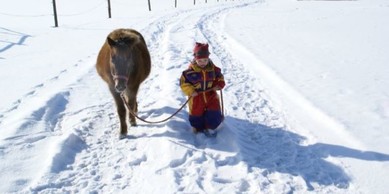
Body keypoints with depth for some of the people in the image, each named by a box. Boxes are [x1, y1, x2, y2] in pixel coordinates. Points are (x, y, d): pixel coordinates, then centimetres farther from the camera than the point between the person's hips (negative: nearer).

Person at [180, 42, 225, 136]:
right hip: (196, 97, -2)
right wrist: (190, 91, -20)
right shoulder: (190, 71, -15)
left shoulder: (213, 69, -4)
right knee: (196, 114, 9)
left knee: (214, 112, -1)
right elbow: (183, 82, -10)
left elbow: (220, 77, 12)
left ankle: (210, 128, 22)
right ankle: (198, 128, 34)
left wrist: (219, 84, -7)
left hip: (210, 95, 2)